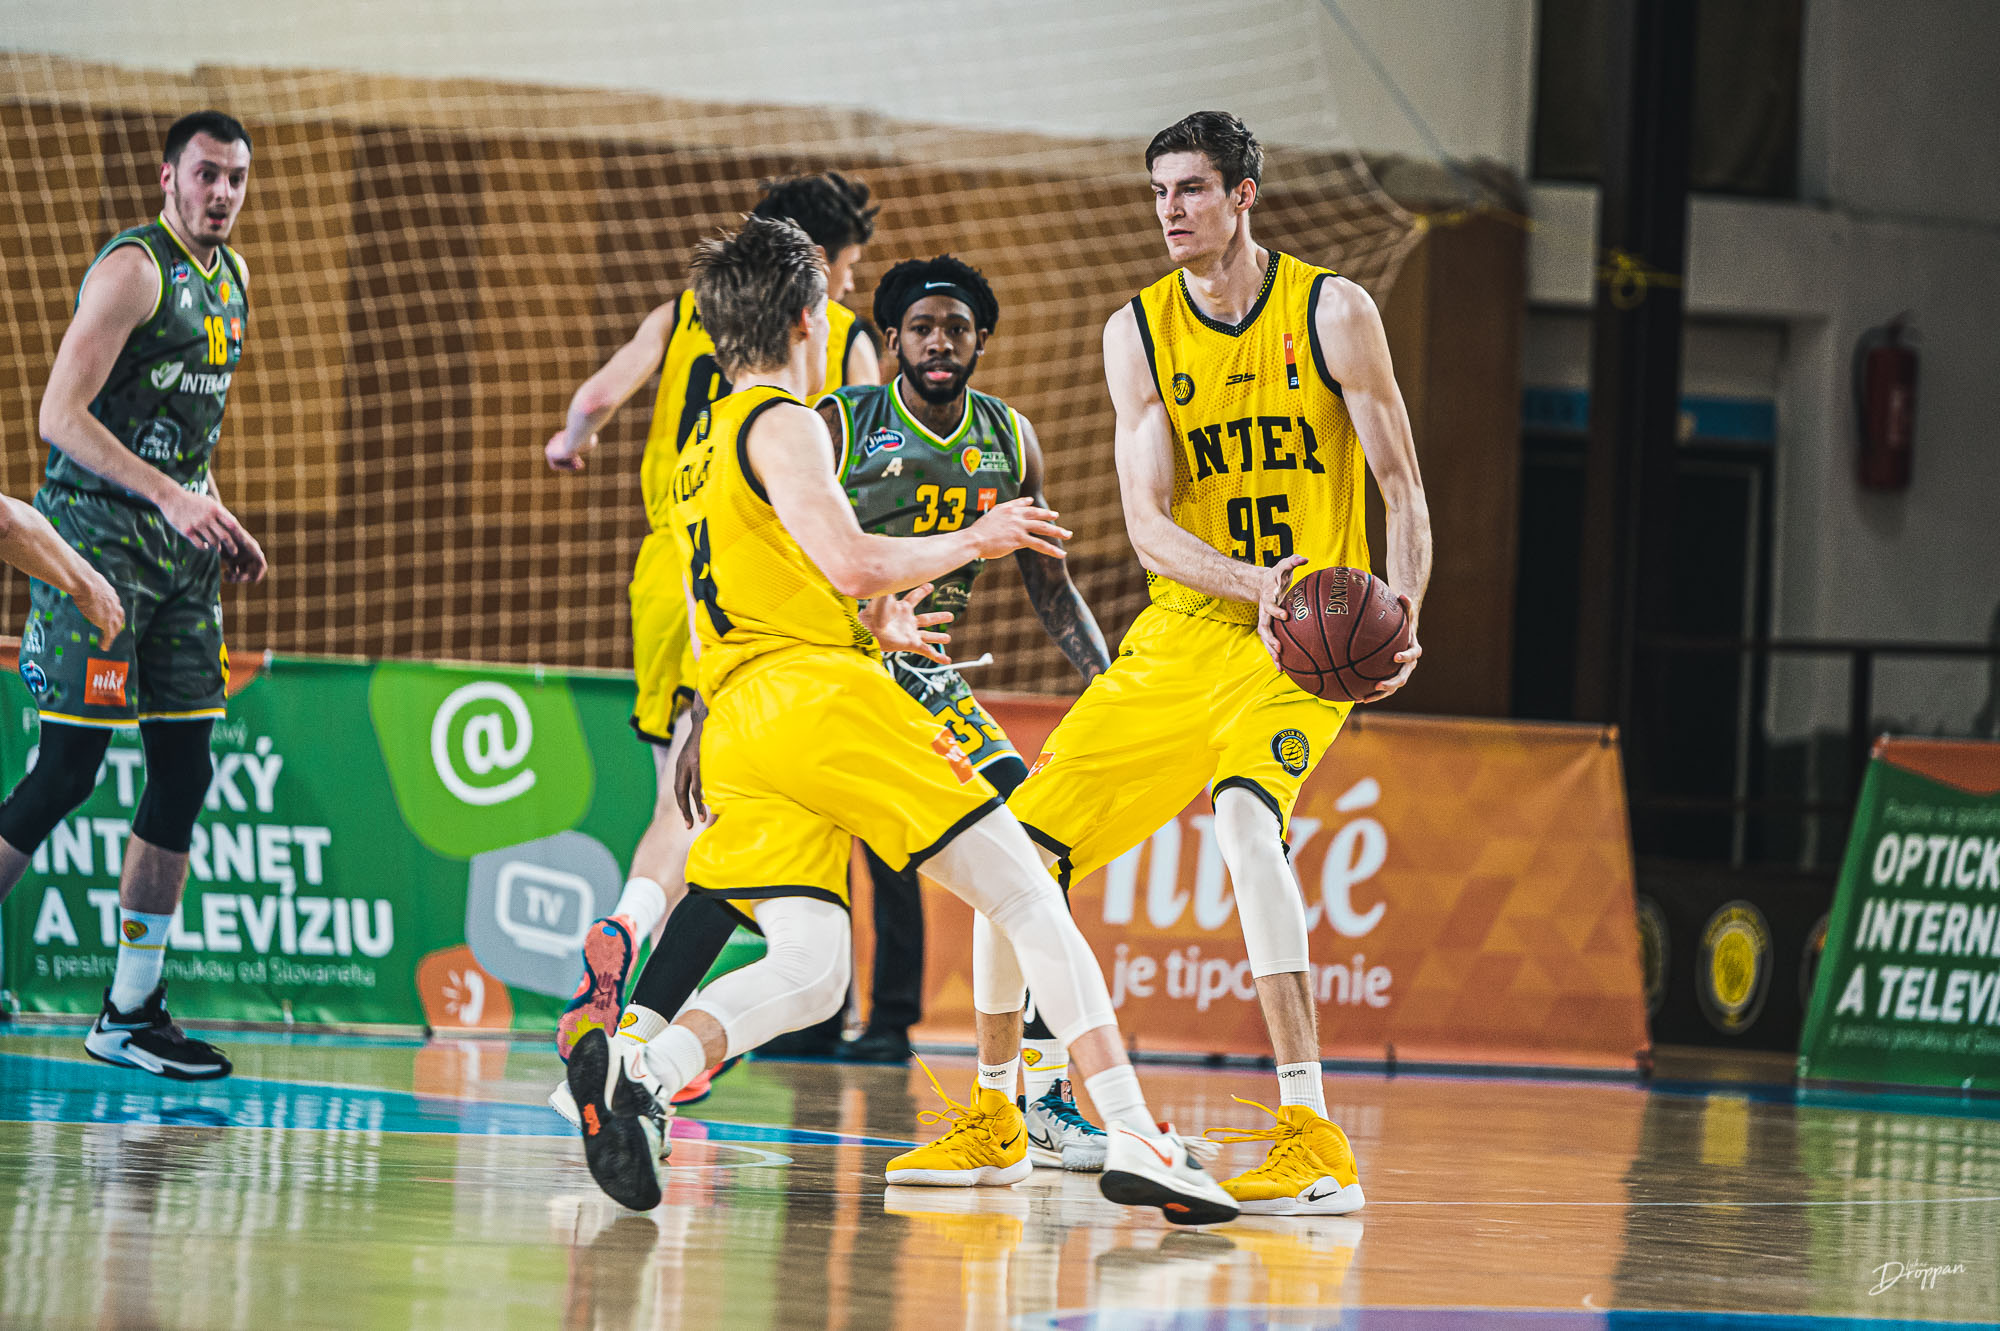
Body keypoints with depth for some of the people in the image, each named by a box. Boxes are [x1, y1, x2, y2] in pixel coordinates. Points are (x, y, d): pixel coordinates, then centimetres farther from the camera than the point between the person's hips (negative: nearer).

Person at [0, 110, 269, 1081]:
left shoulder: (230, 276, 15)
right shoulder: (133, 267, -13)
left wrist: (218, 522, 15)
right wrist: (170, 497, -27)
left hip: (179, 551, 8)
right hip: (96, 536, -8)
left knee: (184, 772, 5)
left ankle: (131, 1014, 10)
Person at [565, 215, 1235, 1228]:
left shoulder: (708, 445, 26)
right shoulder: (781, 424, -2)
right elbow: (853, 564, -14)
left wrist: (875, 623, 39)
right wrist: (977, 540, 1)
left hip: (736, 725, 8)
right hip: (821, 694, -8)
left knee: (807, 973, -1)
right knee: (1025, 898, -2)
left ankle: (638, 1072, -28)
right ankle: (1135, 1138, -10)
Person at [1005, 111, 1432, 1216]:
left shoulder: (1332, 312, -7)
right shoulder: (1139, 332, 1)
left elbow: (1402, 489, -6)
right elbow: (1147, 524, -8)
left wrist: (1400, 624, -24)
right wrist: (1254, 583, -28)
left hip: (1313, 634, -5)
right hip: (1181, 630, 5)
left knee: (1244, 812, -33)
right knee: (1022, 844, 2)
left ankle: (1313, 1140, -35)